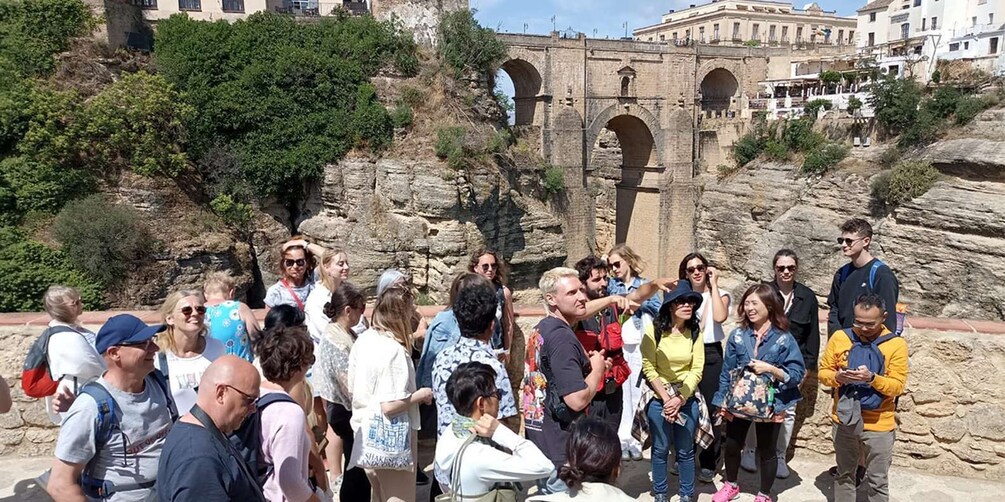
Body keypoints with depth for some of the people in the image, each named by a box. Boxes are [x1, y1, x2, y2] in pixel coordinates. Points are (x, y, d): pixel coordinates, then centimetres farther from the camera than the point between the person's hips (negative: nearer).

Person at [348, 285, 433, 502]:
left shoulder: (363, 339, 1)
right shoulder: (394, 350, -24)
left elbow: (352, 387, 9)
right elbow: (390, 405, -27)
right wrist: (421, 394, -13)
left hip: (365, 433, 8)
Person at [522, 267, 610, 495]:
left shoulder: (540, 330, 7)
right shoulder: (562, 337, -22)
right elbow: (578, 400, -27)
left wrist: (585, 363, 8)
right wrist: (596, 368, -10)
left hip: (538, 438, 9)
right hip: (560, 448, -9)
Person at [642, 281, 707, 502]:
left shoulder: (694, 333, -3)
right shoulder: (654, 330, -10)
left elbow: (697, 370, -5)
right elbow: (648, 368, -10)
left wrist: (680, 399, -14)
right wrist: (666, 398, -14)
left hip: (688, 399, 2)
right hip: (659, 399, -2)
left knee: (686, 450, 11)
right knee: (660, 449, 10)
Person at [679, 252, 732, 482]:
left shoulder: (720, 294, 3)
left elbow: (720, 317, -20)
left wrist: (714, 285, -14)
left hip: (710, 354, -2)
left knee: (709, 409, 1)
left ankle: (708, 462, 12)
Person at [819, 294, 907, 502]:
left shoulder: (896, 344, -8)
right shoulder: (840, 337, -3)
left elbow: (897, 385, -10)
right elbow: (823, 371, 1)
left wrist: (872, 378, -28)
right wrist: (837, 377, -20)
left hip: (879, 425, -2)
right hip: (844, 420, 2)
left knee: (878, 482, 10)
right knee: (844, 476, 18)